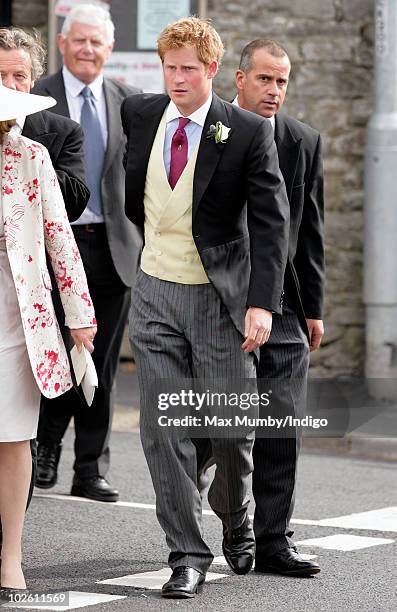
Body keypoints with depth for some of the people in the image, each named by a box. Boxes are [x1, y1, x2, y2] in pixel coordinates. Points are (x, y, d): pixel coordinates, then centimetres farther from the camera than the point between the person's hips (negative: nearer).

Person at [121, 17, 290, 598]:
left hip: (220, 296, -2)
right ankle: (187, 555, 5)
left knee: (232, 428, 6)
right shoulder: (138, 114, 1)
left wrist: (262, 303, -20)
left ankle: (235, 520, 35)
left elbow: (270, 223, -11)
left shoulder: (248, 133, -10)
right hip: (155, 294, 3)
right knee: (164, 431, -2)